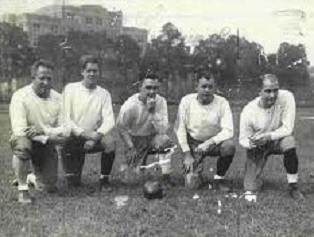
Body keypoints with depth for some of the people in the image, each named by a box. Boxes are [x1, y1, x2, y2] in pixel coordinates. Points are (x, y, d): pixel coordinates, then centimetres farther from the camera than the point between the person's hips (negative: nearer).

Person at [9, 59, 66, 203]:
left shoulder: (58, 98, -6)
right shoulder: (20, 96, -17)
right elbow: (19, 129, -25)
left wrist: (43, 131, -31)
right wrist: (48, 137, -35)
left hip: (47, 145, 4)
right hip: (26, 139, -4)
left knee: (50, 188, 0)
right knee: (22, 144, -41)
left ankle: (35, 177, 39)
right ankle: (22, 189, -19)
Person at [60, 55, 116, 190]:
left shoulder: (104, 94, 3)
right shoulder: (70, 89, -1)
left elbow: (109, 121, -9)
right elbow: (65, 119, -8)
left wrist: (96, 136, -28)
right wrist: (84, 133, -22)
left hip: (94, 138, 2)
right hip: (73, 138, -2)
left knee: (110, 140, -31)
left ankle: (104, 180, -10)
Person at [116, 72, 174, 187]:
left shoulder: (161, 101, -15)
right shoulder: (130, 105, -20)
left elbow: (163, 130, -22)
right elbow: (121, 128, -6)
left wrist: (153, 111, -33)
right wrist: (131, 148, -10)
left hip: (153, 136, 1)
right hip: (135, 138, -1)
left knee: (164, 140, -33)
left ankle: (166, 177, -17)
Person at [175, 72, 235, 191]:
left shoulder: (222, 103, -14)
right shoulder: (186, 101, -12)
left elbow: (228, 131, -20)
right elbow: (179, 128, -7)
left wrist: (209, 142, -34)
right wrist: (187, 154, -13)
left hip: (215, 142, 0)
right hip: (193, 143, 0)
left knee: (229, 145, -34)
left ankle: (219, 179, -7)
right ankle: (196, 168, 22)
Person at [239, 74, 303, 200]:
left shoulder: (286, 97, -24)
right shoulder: (249, 110, -23)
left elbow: (288, 128, -23)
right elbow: (243, 139, -12)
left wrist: (268, 136, -38)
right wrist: (250, 143, -36)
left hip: (278, 139, 0)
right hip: (257, 147, 0)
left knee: (289, 141, -37)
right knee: (251, 189, -9)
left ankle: (293, 187, -16)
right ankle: (254, 177, 32)